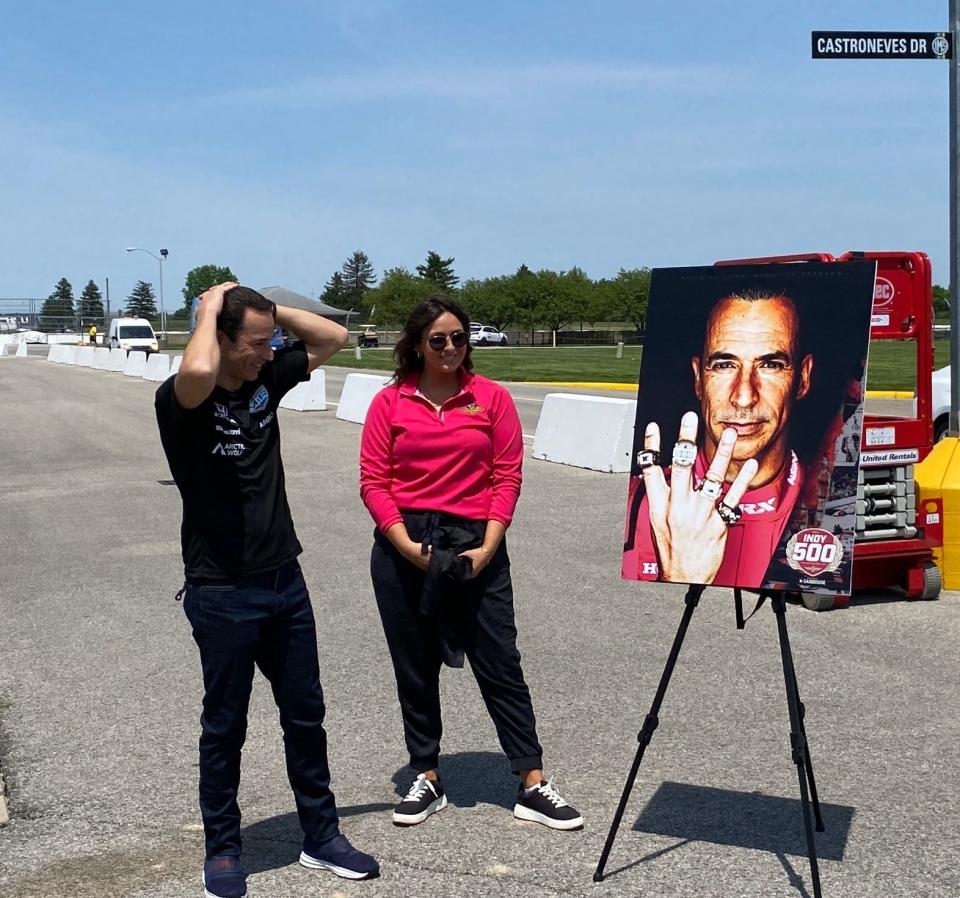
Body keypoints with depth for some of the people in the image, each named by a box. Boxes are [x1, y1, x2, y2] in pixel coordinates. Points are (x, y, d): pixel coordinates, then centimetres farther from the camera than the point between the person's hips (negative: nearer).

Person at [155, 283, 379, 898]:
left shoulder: (267, 378, 4)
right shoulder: (181, 400, -15)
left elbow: (334, 337, 10)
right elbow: (197, 372, -39)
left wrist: (267, 308, -2)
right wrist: (211, 308, -21)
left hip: (285, 581, 6)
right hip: (223, 593, -6)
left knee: (305, 715, 15)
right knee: (225, 727, 8)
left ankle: (321, 836, 29)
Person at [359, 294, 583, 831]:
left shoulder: (493, 398, 2)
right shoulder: (390, 402, 2)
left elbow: (507, 478, -1)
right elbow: (373, 481, -1)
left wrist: (487, 548, -10)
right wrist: (408, 546, -12)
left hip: (476, 545, -1)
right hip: (402, 547, 1)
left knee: (501, 664, 2)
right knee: (415, 669, 10)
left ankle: (533, 786, 9)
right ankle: (428, 781, 24)